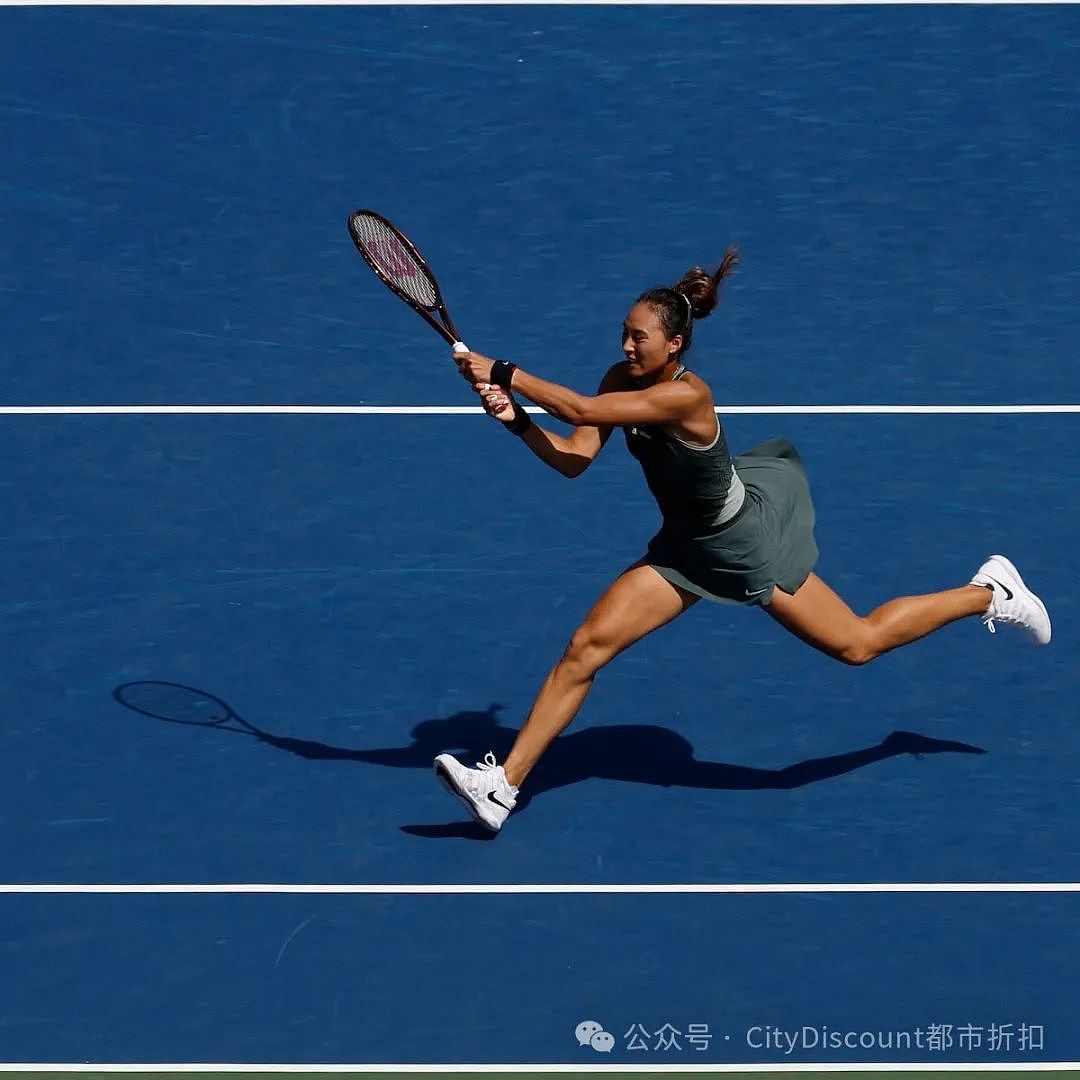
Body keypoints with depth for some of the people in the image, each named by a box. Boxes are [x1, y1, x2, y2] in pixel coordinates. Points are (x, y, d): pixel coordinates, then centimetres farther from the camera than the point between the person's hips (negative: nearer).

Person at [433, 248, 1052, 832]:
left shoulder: (685, 395, -34)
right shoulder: (624, 379, -8)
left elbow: (579, 410, -42)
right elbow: (573, 459, -11)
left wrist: (506, 373, -37)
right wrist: (516, 418, -26)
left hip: (745, 545, -7)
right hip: (686, 548, 7)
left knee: (856, 644, 6)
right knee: (587, 646, -6)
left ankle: (989, 592, 29)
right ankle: (503, 785, -4)